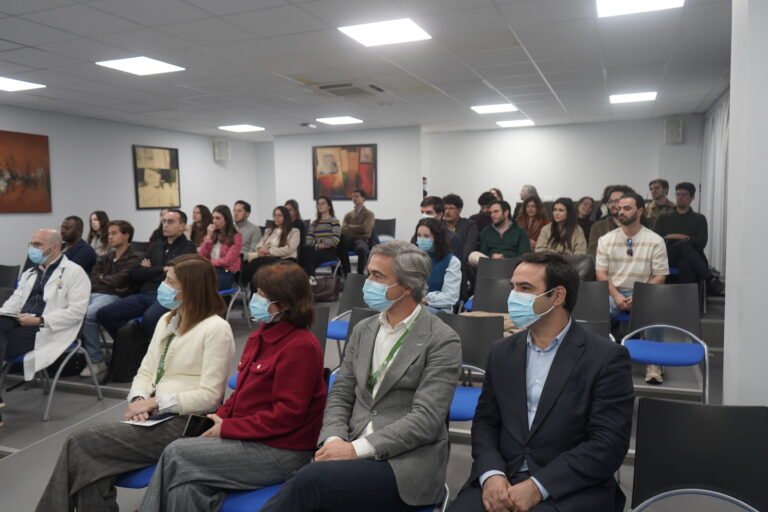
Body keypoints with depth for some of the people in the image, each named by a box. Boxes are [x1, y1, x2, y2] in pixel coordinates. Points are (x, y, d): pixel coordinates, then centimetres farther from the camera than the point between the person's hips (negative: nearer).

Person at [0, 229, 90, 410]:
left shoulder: (74, 272, -2)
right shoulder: (30, 273, 24)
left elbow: (77, 311, -12)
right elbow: (15, 301, 16)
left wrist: (40, 320, -18)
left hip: (46, 330, -6)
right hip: (19, 322, 7)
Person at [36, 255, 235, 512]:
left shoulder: (216, 329, -13)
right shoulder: (166, 320, 14)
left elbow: (209, 395, -17)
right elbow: (145, 372, 13)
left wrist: (156, 402, -16)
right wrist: (139, 400, -8)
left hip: (184, 423, -7)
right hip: (154, 416, 7)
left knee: (82, 442, -15)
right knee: (94, 465, -17)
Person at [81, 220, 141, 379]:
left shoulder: (133, 259, 5)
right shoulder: (105, 258, 27)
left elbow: (120, 280, -10)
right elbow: (93, 279, 11)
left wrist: (102, 279, 8)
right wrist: (110, 282, -6)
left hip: (114, 297, -6)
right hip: (94, 293, 6)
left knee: (88, 315, -33)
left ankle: (97, 361, -22)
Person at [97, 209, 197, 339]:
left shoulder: (188, 248, 2)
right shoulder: (156, 245, 20)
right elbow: (135, 274, 14)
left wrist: (149, 271, 5)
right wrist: (161, 269, 0)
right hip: (145, 294, 7)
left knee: (149, 318, -37)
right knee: (104, 313, -8)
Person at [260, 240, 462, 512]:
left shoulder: (442, 341, -6)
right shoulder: (363, 330, 12)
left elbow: (426, 418, -14)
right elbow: (340, 395, 11)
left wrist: (357, 448, -19)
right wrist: (333, 440, -10)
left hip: (406, 464, -4)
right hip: (353, 452, 5)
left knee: (312, 478, -30)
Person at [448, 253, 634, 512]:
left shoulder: (606, 357, -5)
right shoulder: (502, 352, 10)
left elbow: (608, 444, -10)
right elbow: (485, 422, 10)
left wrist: (538, 487, -17)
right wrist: (491, 474, -9)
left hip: (571, 490, -3)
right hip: (501, 481, 3)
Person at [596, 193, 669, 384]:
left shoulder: (655, 241, 0)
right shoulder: (606, 240, 4)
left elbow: (660, 277, -2)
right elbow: (601, 273, 0)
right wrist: (616, 296, -15)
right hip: (613, 292, 1)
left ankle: (653, 363, -23)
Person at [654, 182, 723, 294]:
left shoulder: (699, 219, 19)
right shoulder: (664, 218, 22)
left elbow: (701, 243, 3)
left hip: (691, 259, 0)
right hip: (669, 258, 0)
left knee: (685, 264, -38)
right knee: (683, 244, -34)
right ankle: (711, 280, -38)